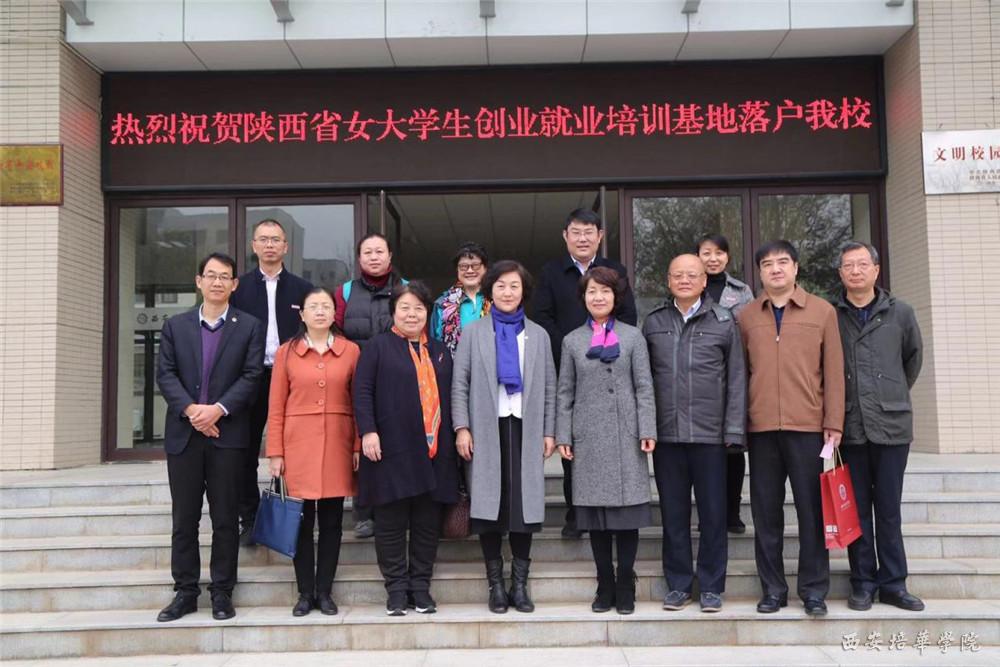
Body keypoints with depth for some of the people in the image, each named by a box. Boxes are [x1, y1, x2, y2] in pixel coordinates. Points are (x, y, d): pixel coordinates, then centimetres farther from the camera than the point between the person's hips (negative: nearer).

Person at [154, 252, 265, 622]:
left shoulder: (250, 326, 5)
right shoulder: (175, 326, 11)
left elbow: (251, 376, -4)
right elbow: (165, 374, 2)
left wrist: (218, 409, -15)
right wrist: (191, 410, -13)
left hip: (227, 434, -2)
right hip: (183, 434, 2)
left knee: (226, 518, 3)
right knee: (183, 518, 7)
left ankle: (222, 592, 13)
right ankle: (185, 592, 16)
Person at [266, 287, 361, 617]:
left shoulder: (351, 351, 4)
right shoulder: (286, 352, 4)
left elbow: (358, 403, 4)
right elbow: (276, 407, 2)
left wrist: (358, 447, -1)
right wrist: (275, 452, -2)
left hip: (337, 445, 1)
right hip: (298, 445, 0)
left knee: (332, 520, 6)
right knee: (301, 520, 4)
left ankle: (325, 591, 17)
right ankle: (305, 592, 15)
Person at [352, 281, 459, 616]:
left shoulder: (440, 351, 17)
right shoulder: (378, 346, 4)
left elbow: (449, 396, 18)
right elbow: (362, 391, -4)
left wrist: (454, 437, 12)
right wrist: (368, 431, -14)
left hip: (434, 451, 4)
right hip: (392, 450, -4)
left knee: (428, 524, 7)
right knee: (391, 523, 3)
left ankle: (421, 587, 18)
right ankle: (397, 589, 13)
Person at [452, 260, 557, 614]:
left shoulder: (538, 335, 14)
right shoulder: (473, 332, 9)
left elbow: (549, 387, 11)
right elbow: (459, 384, 4)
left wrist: (549, 431, 4)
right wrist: (461, 428, -6)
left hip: (525, 429, 1)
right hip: (486, 429, -1)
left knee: (524, 505, 0)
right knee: (488, 506, -1)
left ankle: (520, 584, 12)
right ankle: (496, 585, 11)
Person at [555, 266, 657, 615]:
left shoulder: (632, 337, 7)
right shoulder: (572, 341, 10)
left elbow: (644, 387, 3)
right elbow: (564, 392, 9)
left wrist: (647, 430, -4)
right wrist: (563, 436, 3)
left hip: (626, 436, -1)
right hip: (588, 438, 1)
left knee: (627, 511, 0)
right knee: (595, 514, 4)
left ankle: (625, 586, 12)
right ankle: (605, 586, 15)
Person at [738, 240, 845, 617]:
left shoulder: (822, 312, 5)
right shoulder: (747, 317, 9)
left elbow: (834, 371, 3)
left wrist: (833, 422, -3)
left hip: (808, 426, -1)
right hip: (761, 428, 2)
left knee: (812, 510, 4)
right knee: (765, 511, 6)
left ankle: (814, 590, 14)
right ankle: (773, 588, 17)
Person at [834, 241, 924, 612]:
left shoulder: (900, 314, 5)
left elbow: (913, 358, 18)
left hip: (892, 424, 1)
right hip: (849, 426, -1)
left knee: (889, 509, 7)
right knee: (857, 508, 6)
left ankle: (892, 584, 16)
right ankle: (863, 583, 15)